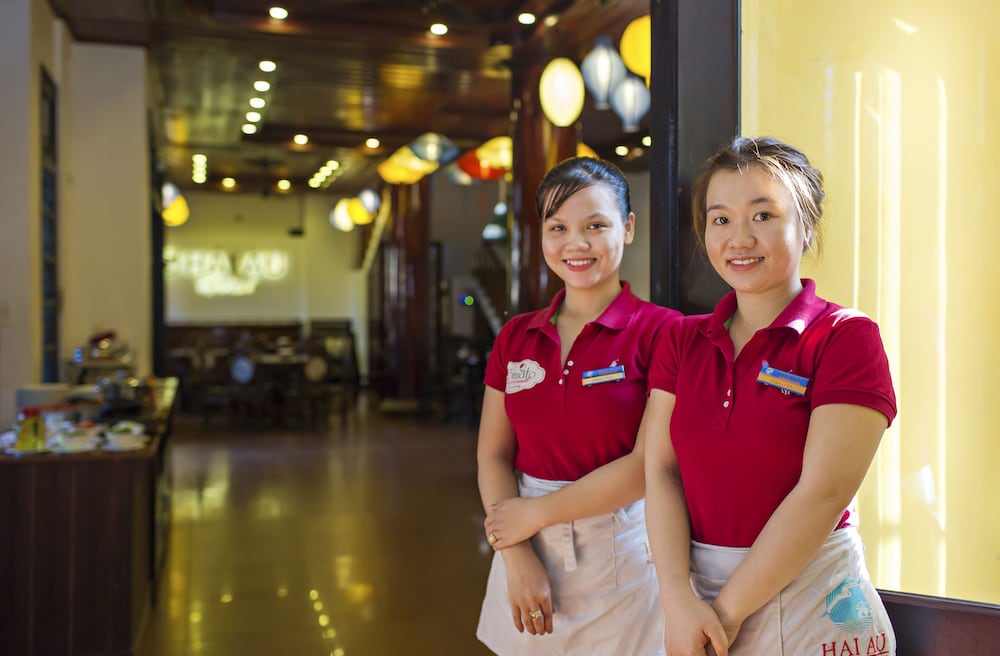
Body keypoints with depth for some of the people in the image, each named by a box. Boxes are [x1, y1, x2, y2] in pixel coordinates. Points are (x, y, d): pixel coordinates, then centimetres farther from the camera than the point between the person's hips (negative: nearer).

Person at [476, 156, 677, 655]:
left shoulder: (660, 332, -10)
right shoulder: (516, 337, 5)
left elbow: (649, 466, -15)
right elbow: (492, 455, 3)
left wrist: (536, 513, -9)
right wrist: (518, 557, -9)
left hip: (622, 554, -4)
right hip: (527, 554, 4)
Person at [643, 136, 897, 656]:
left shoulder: (846, 337, -10)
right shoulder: (681, 340, 3)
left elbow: (824, 491, -17)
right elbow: (660, 468, -4)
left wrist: (727, 612, -16)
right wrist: (679, 601, -16)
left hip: (808, 595, -3)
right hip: (694, 583, 4)